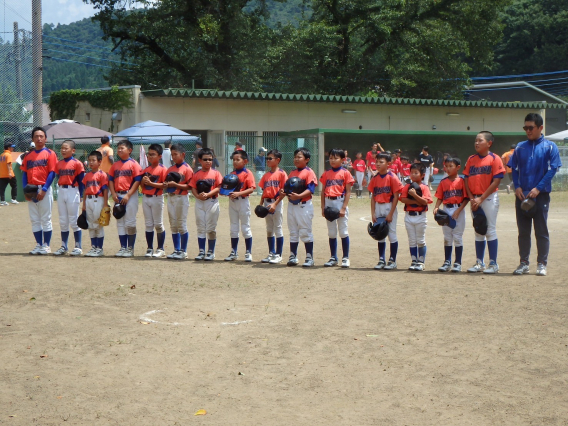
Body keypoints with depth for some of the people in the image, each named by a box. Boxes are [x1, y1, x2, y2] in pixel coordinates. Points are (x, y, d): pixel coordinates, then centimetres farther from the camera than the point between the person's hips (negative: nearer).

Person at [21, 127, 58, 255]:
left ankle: (46, 245, 4)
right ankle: (39, 245, 13)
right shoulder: (28, 155, 13)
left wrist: (44, 190, -14)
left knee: (46, 219, -1)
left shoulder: (50, 153, 0)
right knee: (34, 219, 7)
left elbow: (52, 173, -6)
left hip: (44, 189, -5)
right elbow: (24, 173, 12)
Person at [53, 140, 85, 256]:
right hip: (61, 192, 6)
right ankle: (63, 246, 17)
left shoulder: (77, 163, -7)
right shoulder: (58, 164, 9)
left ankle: (78, 247, 5)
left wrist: (81, 196, -9)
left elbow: (81, 181, -7)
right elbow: (58, 177, 12)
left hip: (72, 191, -6)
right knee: (63, 221, 10)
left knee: (74, 220, -2)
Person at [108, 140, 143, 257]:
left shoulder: (134, 164, -5)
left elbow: (137, 181, -11)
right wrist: (113, 194, -2)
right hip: (118, 196, 6)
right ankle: (123, 247, 15)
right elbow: (111, 180, 13)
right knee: (120, 223, 9)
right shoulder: (115, 165, 12)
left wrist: (128, 195, -16)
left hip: (130, 196, -6)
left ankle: (130, 249, 3)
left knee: (130, 223, -3)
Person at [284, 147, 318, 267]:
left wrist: (299, 196, -30)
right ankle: (293, 257, 19)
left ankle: (309, 258, 3)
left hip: (304, 205, -7)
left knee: (305, 232, -3)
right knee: (293, 232, 12)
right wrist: (284, 192, -6)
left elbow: (310, 190, -17)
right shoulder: (292, 173, 14)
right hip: (291, 205, 7)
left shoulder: (309, 172, -9)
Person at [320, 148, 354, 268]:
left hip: (340, 202, -4)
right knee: (331, 232, 9)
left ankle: (346, 258, 6)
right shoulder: (326, 173, 9)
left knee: (343, 231, -1)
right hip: (329, 202, 4)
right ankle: (333, 258, 16)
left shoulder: (345, 173, -4)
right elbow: (323, 191, 11)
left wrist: (343, 208, -13)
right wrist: (323, 207, 3)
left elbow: (348, 192, -7)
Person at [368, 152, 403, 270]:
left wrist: (390, 214, -14)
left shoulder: (392, 177, -9)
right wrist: (373, 213, 1)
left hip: (389, 207, -5)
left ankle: (392, 261, 7)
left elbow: (396, 197, -11)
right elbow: (373, 197, 9)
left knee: (392, 234, -1)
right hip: (378, 208, 5)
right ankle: (381, 260, 19)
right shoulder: (375, 178, 7)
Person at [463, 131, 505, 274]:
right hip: (474, 200, 6)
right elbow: (467, 180, 8)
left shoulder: (494, 159, -7)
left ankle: (493, 264, 0)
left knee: (490, 230, -4)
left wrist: (481, 198, -15)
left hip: (489, 198, -5)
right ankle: (479, 263, 18)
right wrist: (472, 199, -5)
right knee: (478, 232, 11)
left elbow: (496, 181, -12)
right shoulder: (471, 160, 9)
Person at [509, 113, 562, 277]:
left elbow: (552, 169, -7)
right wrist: (517, 186, -4)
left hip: (541, 195, -3)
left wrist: (538, 188, -15)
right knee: (523, 231, 7)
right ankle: (524, 263, 14)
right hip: (522, 195, 4)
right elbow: (514, 169, 12)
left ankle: (542, 264, 6)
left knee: (541, 231, 0)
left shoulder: (550, 147, -1)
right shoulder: (520, 147, 10)